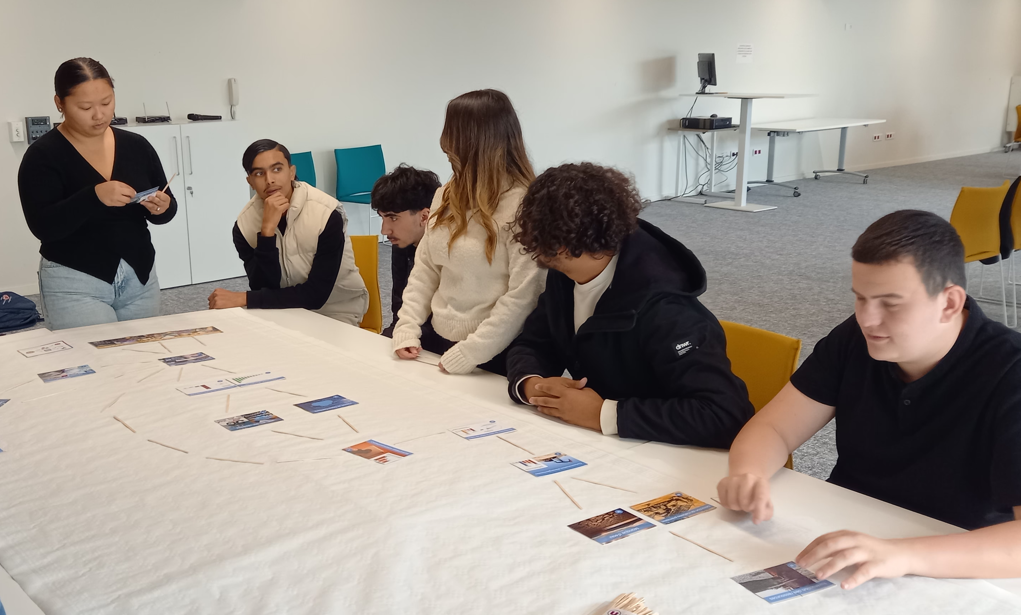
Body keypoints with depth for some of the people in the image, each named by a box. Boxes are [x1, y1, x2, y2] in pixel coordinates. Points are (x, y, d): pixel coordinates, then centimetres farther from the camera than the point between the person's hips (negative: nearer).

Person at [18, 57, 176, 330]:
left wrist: (162, 208, -15)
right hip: (74, 283, -4)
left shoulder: (136, 146, 4)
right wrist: (94, 196, -30)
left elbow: (167, 208, 8)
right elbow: (42, 225, -17)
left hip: (140, 278, 4)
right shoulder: (43, 155, -7)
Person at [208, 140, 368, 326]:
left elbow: (315, 295, -24)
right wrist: (267, 229, -30)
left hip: (337, 308, -3)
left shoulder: (327, 214, -23)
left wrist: (243, 299, -25)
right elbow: (267, 290, -19)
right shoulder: (245, 223, -11)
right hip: (286, 308, 3)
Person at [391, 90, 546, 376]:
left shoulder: (523, 205, -18)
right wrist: (407, 328, -3)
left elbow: (523, 297, -22)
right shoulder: (447, 196, 6)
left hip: (496, 360, -7)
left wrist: (467, 355, -21)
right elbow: (425, 269, 10)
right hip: (436, 345, 7)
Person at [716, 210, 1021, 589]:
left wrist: (905, 555, -43)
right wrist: (748, 474, -24)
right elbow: (772, 429, -2)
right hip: (841, 550, 4)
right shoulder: (856, 339, -4)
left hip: (950, 579, -3)